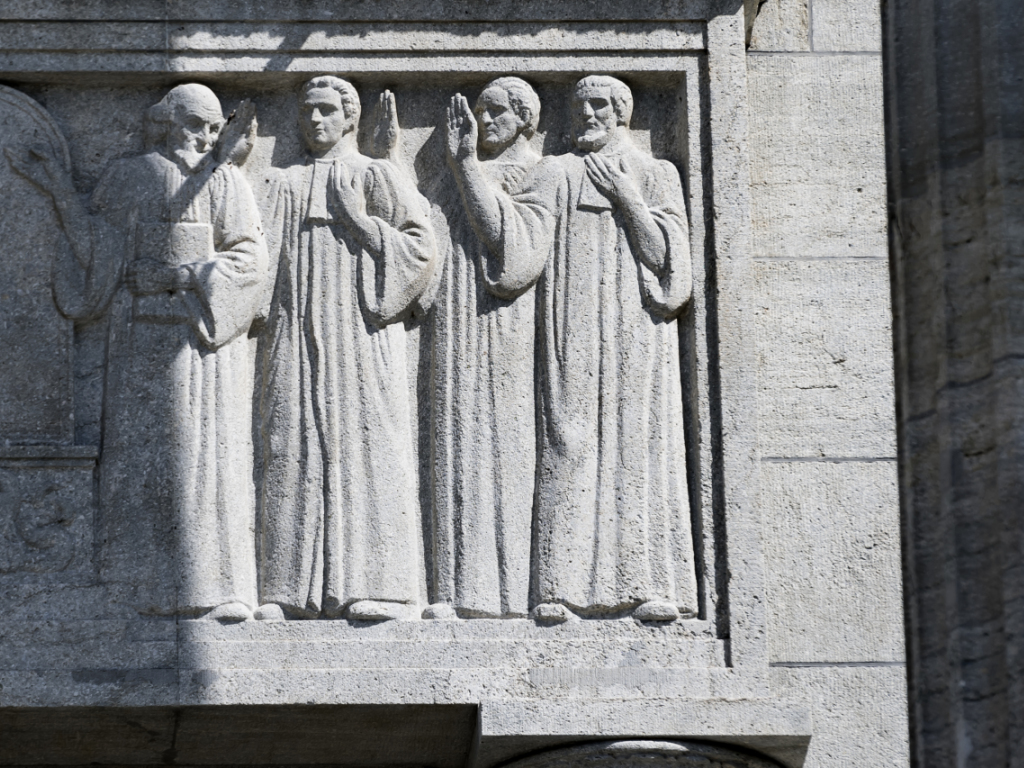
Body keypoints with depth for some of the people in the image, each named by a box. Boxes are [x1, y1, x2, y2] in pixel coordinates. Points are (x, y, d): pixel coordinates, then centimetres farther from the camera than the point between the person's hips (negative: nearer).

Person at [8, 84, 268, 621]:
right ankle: (143, 586, 2)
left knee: (209, 452, -7)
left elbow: (249, 259, -1)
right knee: (139, 452, -1)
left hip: (202, 334, -2)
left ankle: (218, 589, -6)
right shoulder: (126, 180, 10)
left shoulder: (226, 183, 4)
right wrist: (61, 192, 6)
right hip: (142, 339, 2)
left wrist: (186, 276, -13)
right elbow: (102, 250, 7)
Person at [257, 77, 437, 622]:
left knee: (365, 451, -9)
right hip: (295, 336, 3)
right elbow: (263, 257, 17)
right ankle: (292, 589, -4)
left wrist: (362, 222, -8)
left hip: (360, 335, -3)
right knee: (294, 452, -3)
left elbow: (421, 247, 0)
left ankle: (375, 586, -11)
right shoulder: (287, 185, 20)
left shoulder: (378, 177, 9)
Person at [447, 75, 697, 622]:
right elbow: (513, 233, -3)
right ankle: (564, 588, -14)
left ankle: (649, 585, -9)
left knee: (639, 447, -7)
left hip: (635, 332, 0)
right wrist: (468, 161, -10)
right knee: (570, 444, -9)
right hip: (573, 333, 0)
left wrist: (625, 197, -4)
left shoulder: (655, 176, 14)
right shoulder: (556, 174, 14)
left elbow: (667, 254, 2)